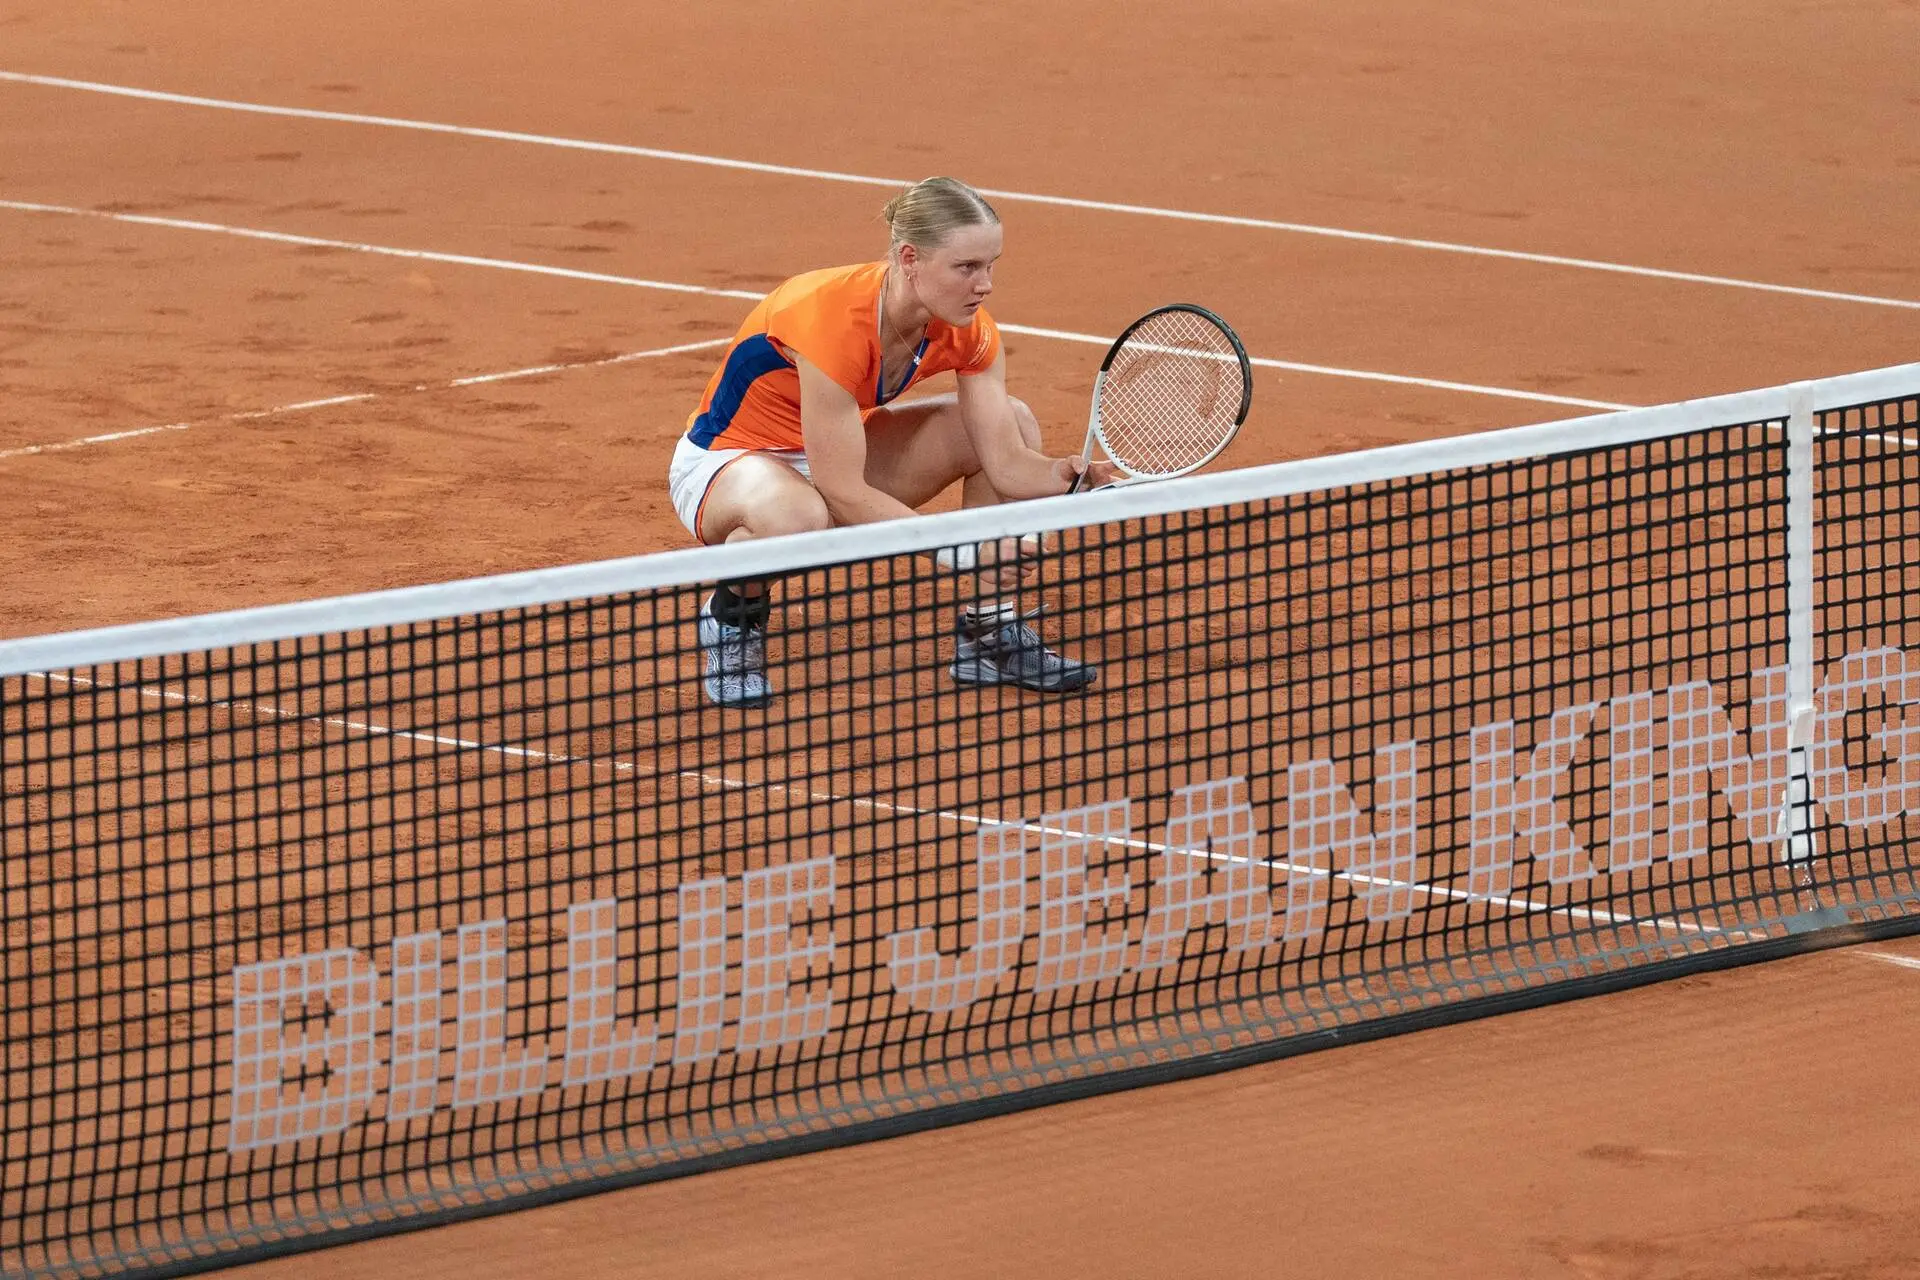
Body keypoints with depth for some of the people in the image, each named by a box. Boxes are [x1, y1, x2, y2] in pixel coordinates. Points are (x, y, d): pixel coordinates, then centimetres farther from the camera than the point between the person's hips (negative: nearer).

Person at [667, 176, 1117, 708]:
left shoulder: (968, 329, -14)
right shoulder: (831, 319, -36)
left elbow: (1006, 460, -14)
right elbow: (841, 491, -34)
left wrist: (1065, 477, -37)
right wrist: (963, 553, -37)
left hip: (836, 451, 7)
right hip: (725, 460, -7)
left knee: (1015, 421, -5)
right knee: (794, 516, -44)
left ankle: (988, 633, 6)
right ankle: (731, 617, -8)